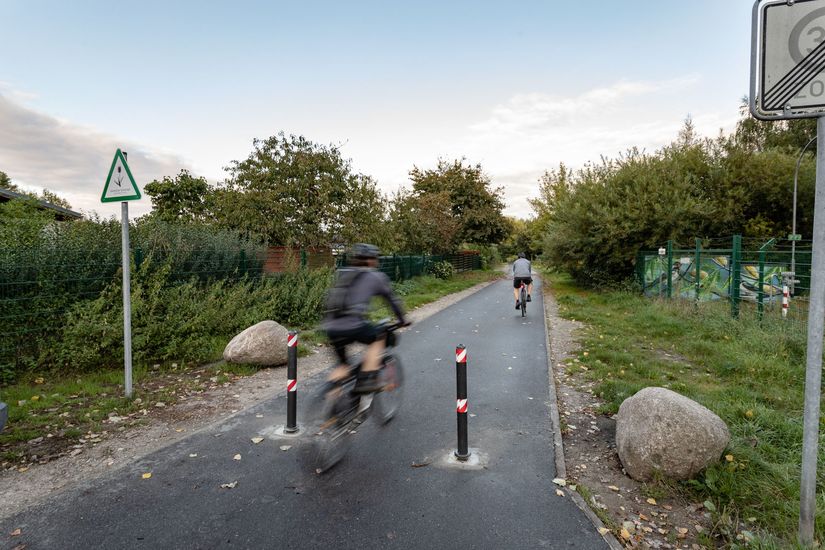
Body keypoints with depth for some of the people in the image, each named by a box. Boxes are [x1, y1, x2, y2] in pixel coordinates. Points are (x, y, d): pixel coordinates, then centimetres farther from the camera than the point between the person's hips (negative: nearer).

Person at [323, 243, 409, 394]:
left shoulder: (342, 274, 25)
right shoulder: (376, 276, 10)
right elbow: (392, 299, 20)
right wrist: (402, 320, 35)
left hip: (330, 327, 6)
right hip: (352, 325, -6)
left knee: (342, 365, 24)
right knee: (378, 338, 20)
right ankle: (367, 381, 10)